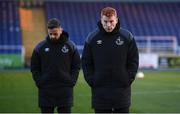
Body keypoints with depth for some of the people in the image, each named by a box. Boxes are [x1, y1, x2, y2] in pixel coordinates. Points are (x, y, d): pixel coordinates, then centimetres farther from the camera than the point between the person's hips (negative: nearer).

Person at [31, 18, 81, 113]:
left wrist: (71, 81, -5)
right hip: (45, 90, 1)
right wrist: (39, 82, -4)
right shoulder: (40, 47, 2)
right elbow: (34, 68, 7)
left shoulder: (70, 46, 2)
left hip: (65, 90, 0)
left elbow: (76, 66, 6)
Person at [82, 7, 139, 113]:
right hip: (100, 91, 1)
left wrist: (128, 79, -6)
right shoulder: (92, 38, 1)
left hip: (122, 88, -1)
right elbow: (86, 63, 5)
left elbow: (134, 61, 3)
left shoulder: (127, 37, -1)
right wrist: (92, 80, -4)